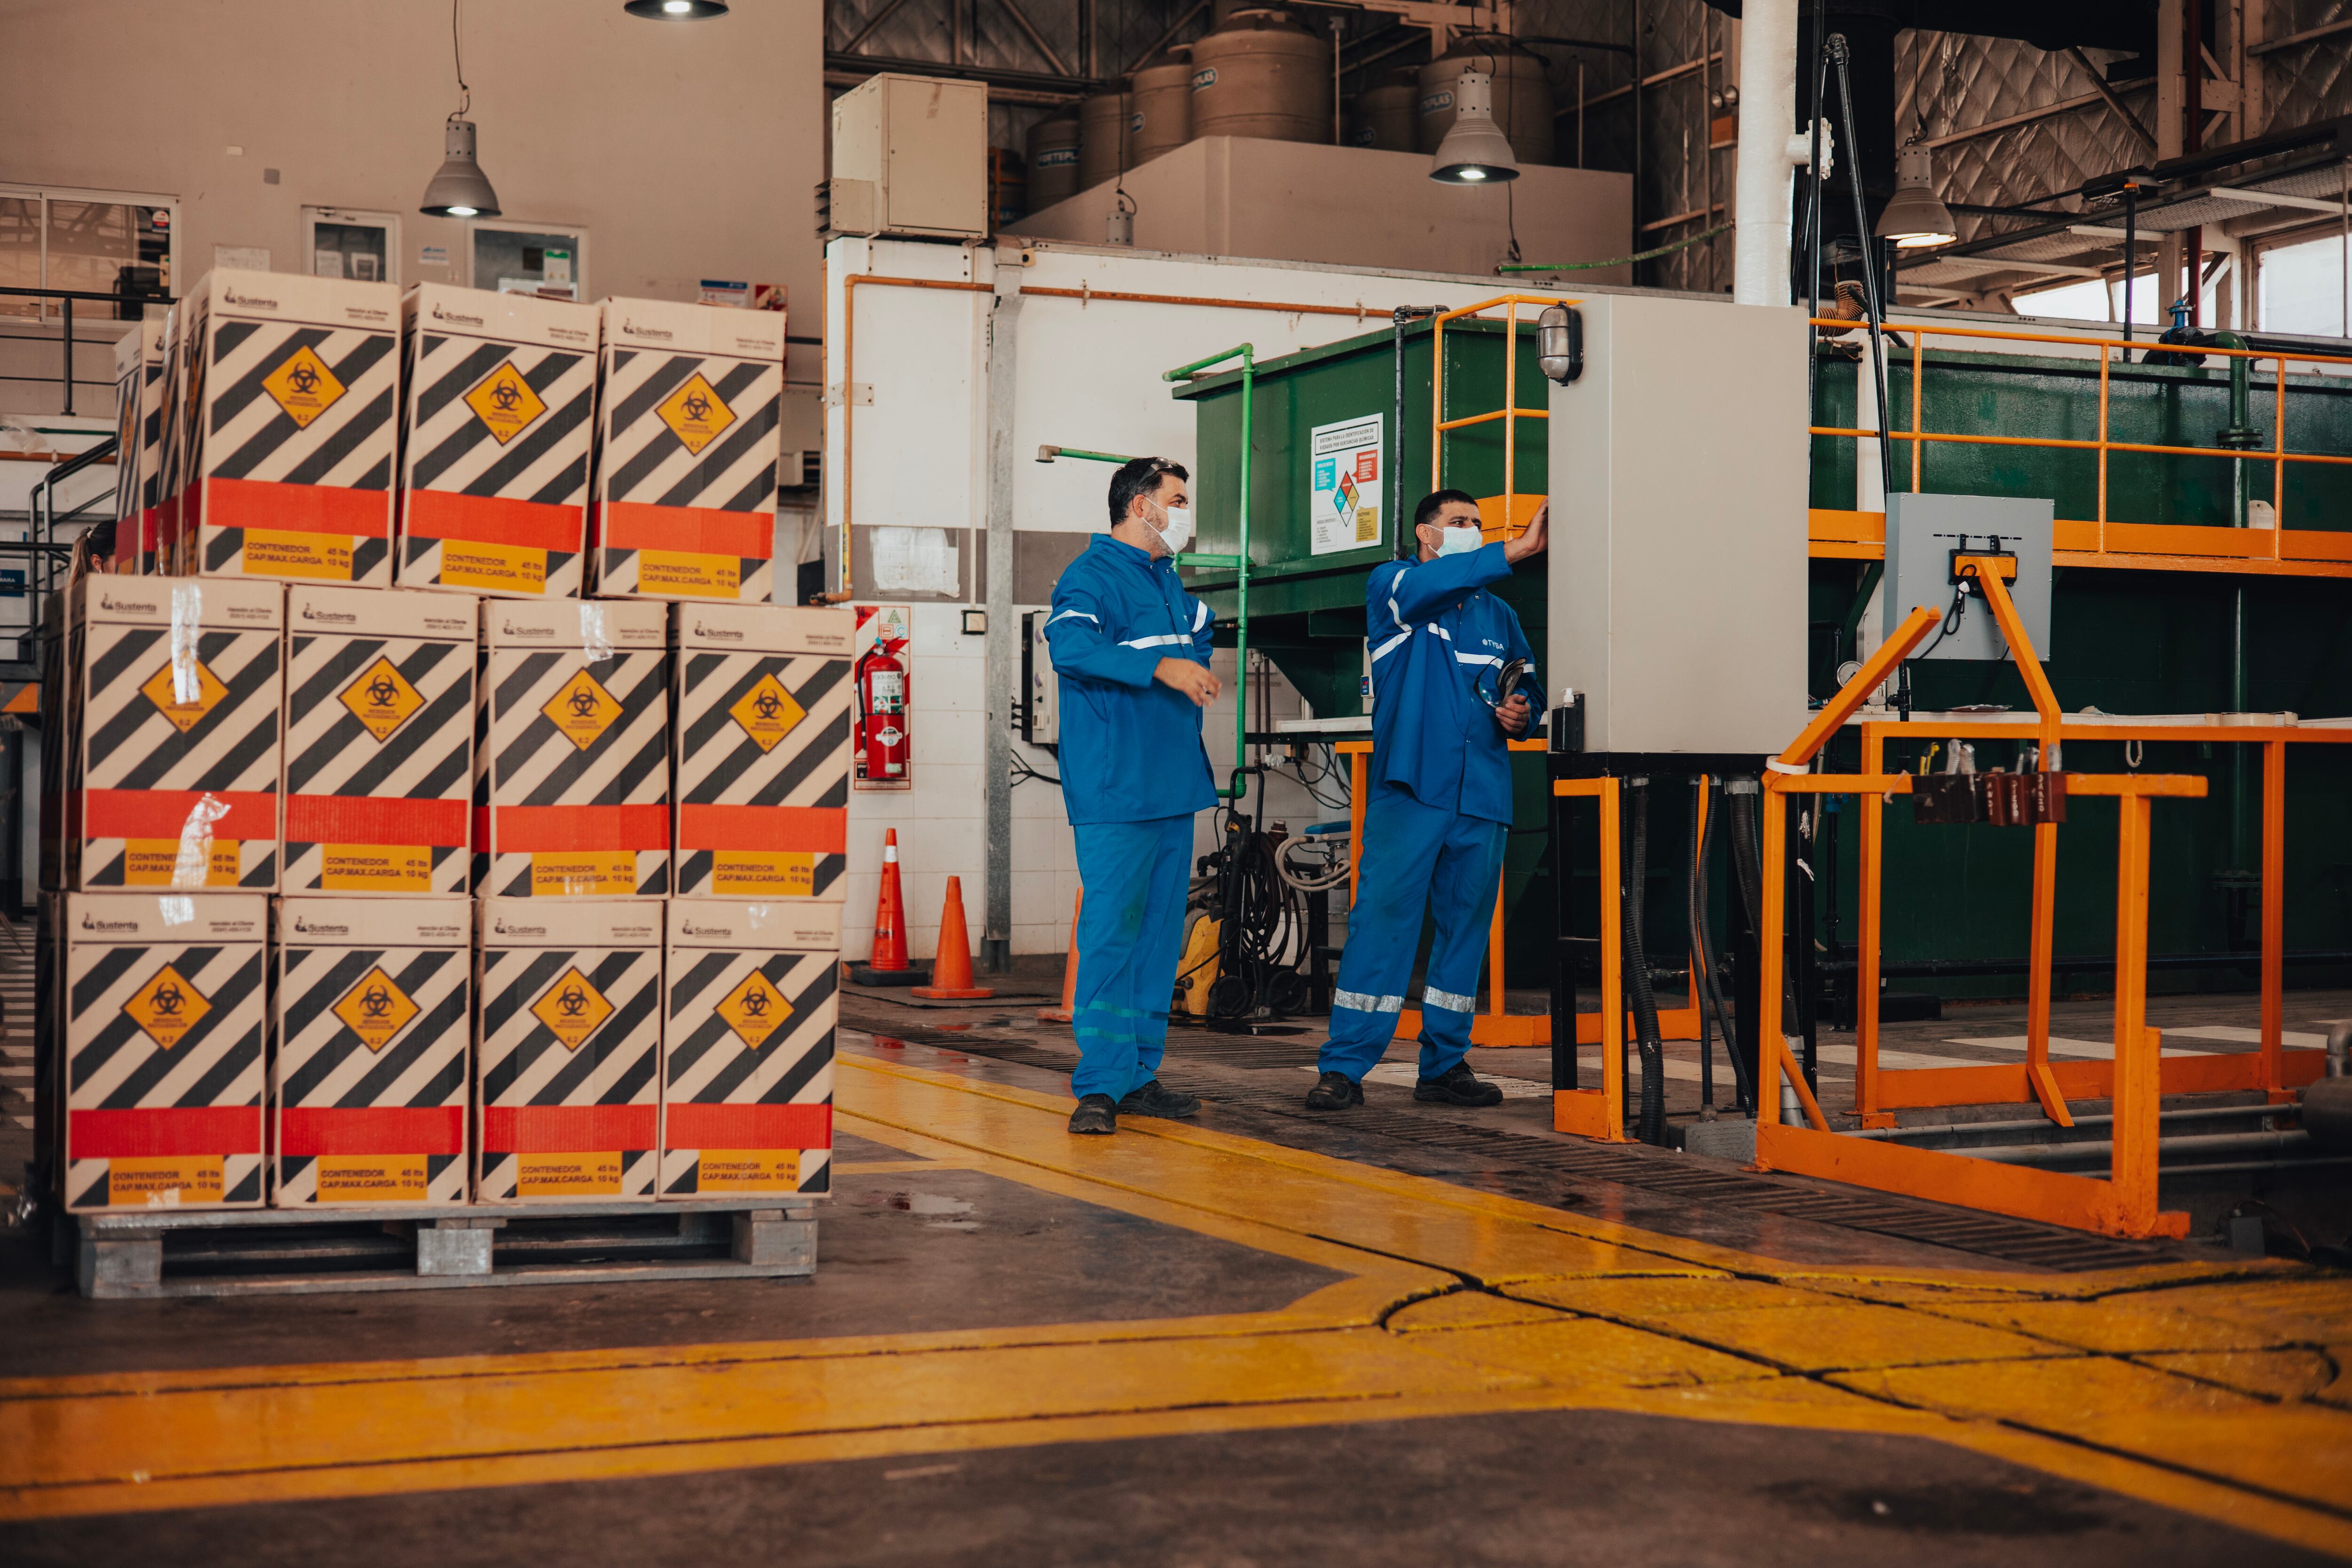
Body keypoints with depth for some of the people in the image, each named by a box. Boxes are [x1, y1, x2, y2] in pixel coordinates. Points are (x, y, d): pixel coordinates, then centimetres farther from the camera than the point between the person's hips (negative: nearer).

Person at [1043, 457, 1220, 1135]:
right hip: (1114, 791, -9)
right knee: (1111, 931, -11)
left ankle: (1140, 1075, 16)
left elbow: (1196, 637, 42)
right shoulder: (1092, 575, -8)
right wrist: (1160, 666, -35)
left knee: (1160, 930, 10)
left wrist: (1196, 670, 23)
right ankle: (1100, 1085, -10)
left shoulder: (1167, 581, 20)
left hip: (1173, 785, 9)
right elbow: (1070, 646, -29)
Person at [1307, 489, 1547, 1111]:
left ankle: (1446, 1064, 15)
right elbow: (1427, 586, -18)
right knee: (1382, 915, -10)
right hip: (1409, 787, -5)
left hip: (1482, 797, 5)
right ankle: (1343, 1066, -8)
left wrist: (1520, 714, 1)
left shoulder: (1498, 615, 19)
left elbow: (1528, 688, 26)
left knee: (1466, 925, 7)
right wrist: (1516, 550, -26)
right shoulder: (1392, 587, 5)